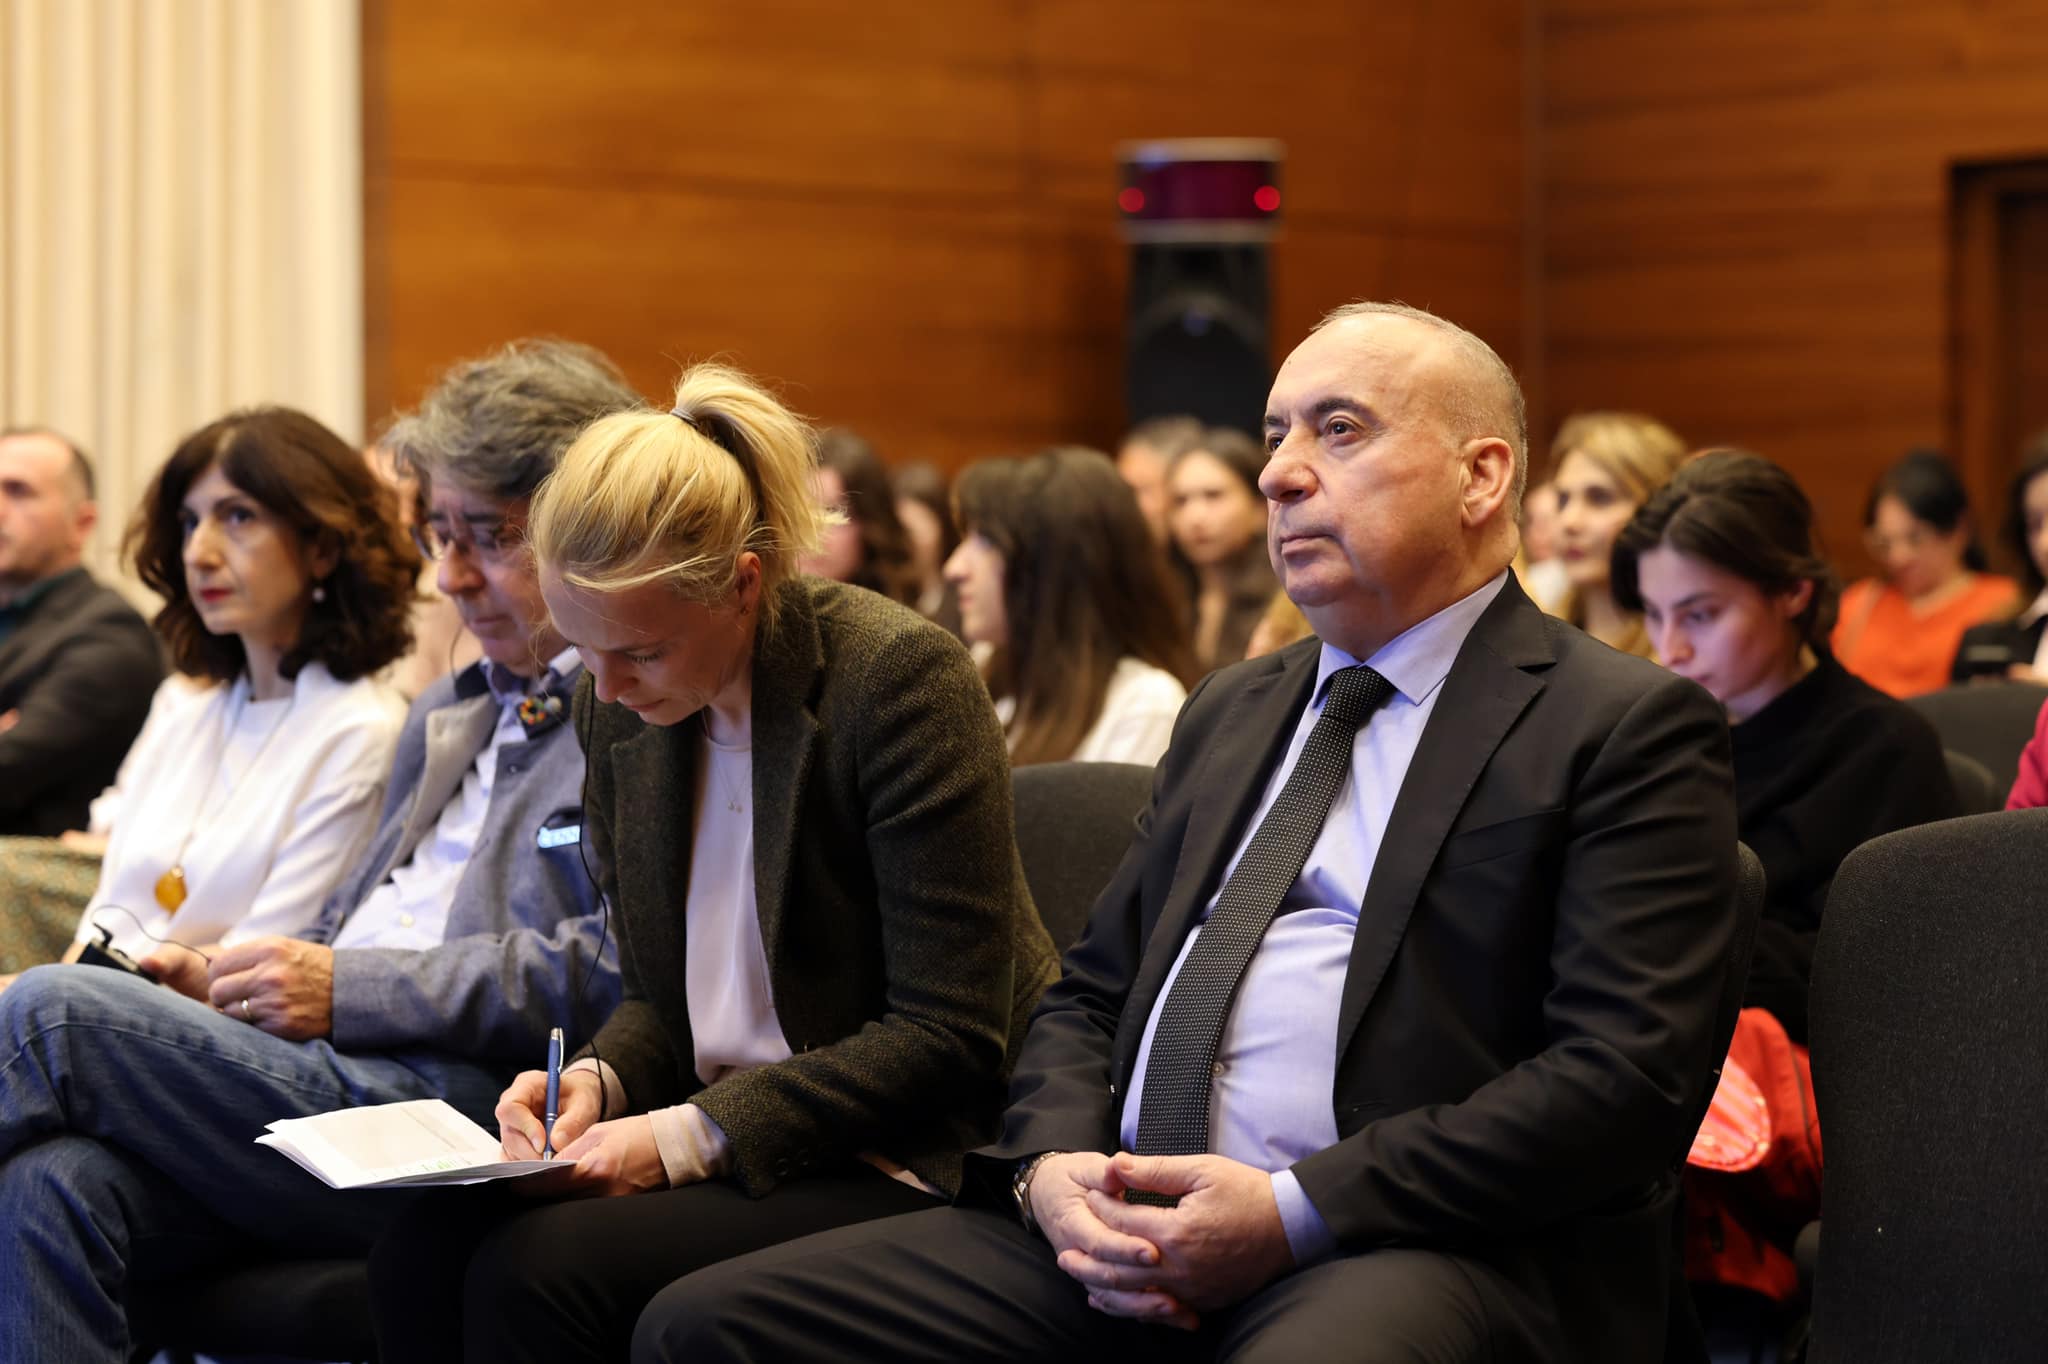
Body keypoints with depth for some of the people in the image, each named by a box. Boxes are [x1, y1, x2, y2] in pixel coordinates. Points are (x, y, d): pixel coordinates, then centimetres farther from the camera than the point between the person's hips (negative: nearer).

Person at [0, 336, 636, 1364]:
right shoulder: (447, 713, 29)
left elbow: (618, 972, -14)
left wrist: (347, 990, -12)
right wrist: (224, 986, 9)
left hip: (469, 1112, -8)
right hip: (354, 1082, 8)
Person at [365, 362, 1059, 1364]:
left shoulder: (900, 676, -16)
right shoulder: (621, 703, 6)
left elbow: (947, 1035, -17)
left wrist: (691, 1132, -21)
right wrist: (600, 1081, -6)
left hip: (905, 1159, -7)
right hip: (724, 1139, 7)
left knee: (537, 1268, -28)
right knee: (419, 1249, -20)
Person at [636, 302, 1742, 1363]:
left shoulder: (1630, 727, 1)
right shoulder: (1228, 712, 25)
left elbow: (1625, 1077, -10)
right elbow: (1090, 992, 24)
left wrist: (1294, 1212, -16)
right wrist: (1051, 1165, 0)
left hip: (1407, 1254, -7)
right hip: (1129, 1244, 7)